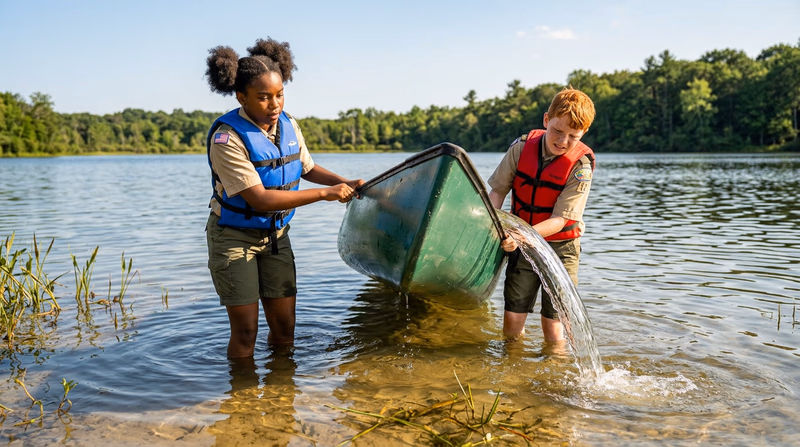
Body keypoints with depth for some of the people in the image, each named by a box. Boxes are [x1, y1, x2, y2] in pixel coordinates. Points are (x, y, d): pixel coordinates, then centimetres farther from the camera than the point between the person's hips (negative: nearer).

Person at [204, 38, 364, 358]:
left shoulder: (288, 125, -3)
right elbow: (260, 199, -29)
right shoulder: (227, 137, -24)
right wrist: (324, 194, -28)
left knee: (284, 328, 7)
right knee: (245, 332, -1)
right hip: (234, 238, -5)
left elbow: (308, 169, 14)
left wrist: (345, 183, -3)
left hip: (276, 235, 5)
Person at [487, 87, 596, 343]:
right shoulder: (523, 146, -8)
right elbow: (498, 189, -1)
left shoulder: (581, 164, -16)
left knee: (552, 325, -1)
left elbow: (559, 220, -19)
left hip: (560, 247, -2)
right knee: (512, 320, 0)